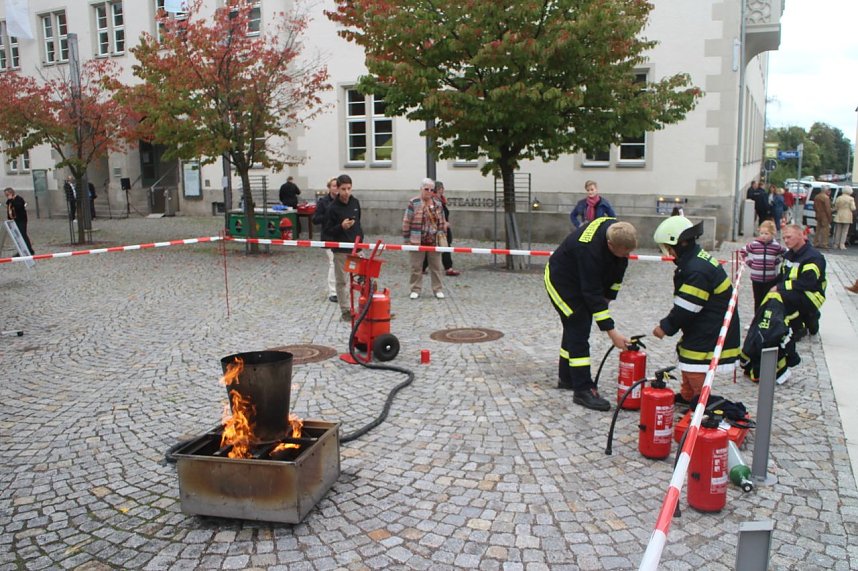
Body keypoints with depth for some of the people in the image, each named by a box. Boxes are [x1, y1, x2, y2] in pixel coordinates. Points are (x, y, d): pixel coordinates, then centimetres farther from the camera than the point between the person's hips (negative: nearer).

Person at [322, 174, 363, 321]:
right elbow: (326, 231, -8)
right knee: (342, 281, 5)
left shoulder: (355, 203, 5)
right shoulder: (333, 208, -10)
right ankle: (346, 310, 14)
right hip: (340, 250, -4)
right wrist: (341, 227, -23)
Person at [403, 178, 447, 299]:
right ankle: (415, 290, 14)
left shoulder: (438, 203, 7)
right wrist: (407, 239, -6)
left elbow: (442, 222, 14)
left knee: (436, 266, 9)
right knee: (416, 267, 4)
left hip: (434, 241, 3)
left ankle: (438, 289, 18)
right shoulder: (413, 203, -5)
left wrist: (442, 236, 10)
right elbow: (406, 222, -5)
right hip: (417, 241, -3)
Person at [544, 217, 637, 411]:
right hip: (561, 280, -8)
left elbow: (618, 269, 1)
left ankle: (567, 378, 29)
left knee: (575, 328, 15)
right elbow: (592, 294, -37)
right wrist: (611, 332, -35)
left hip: (587, 278, 8)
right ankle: (583, 390, -10)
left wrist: (609, 296, 3)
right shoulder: (589, 248, -40)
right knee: (579, 330, -14)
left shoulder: (619, 231, -17)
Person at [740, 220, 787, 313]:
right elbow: (743, 251, 11)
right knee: (758, 301, 11)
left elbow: (786, 253, 13)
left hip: (771, 279, -1)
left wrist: (777, 261, 2)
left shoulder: (776, 246, -4)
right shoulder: (754, 244, -4)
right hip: (756, 278, 1)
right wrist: (749, 262, 4)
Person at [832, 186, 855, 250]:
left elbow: (835, 208, 3)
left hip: (839, 217, 3)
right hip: (847, 217, -3)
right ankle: (842, 244, -5)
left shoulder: (839, 198, 1)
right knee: (844, 231, 2)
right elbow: (853, 208, -10)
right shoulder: (851, 199, -8)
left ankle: (836, 244, 11)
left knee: (838, 231, 9)